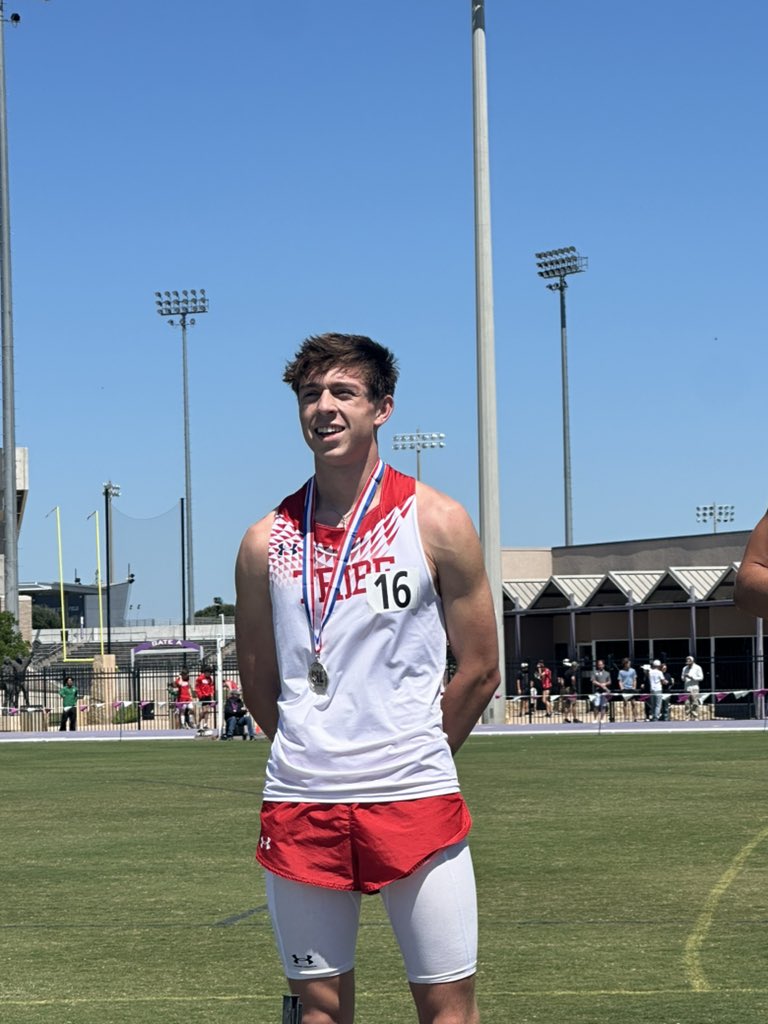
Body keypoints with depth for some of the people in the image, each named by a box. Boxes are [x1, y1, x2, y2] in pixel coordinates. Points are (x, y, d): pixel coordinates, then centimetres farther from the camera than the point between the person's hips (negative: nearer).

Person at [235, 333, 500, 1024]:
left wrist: (411, 760, 9)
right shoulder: (267, 542, 6)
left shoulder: (437, 523, -1)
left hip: (415, 800, -2)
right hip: (299, 806, 2)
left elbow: (480, 672, 4)